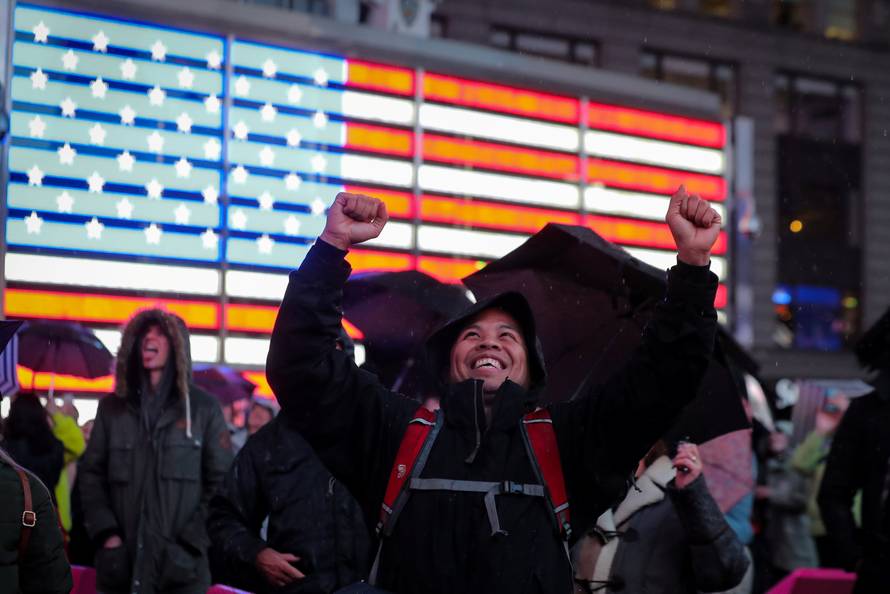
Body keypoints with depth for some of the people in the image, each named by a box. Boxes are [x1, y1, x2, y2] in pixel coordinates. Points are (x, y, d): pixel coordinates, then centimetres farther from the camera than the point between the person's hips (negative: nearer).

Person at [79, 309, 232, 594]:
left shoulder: (204, 408, 5)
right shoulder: (112, 407, 12)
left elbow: (220, 482, 2)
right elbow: (91, 475, 11)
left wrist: (191, 541, -8)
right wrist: (106, 534, -3)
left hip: (182, 565, -2)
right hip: (122, 564, 2)